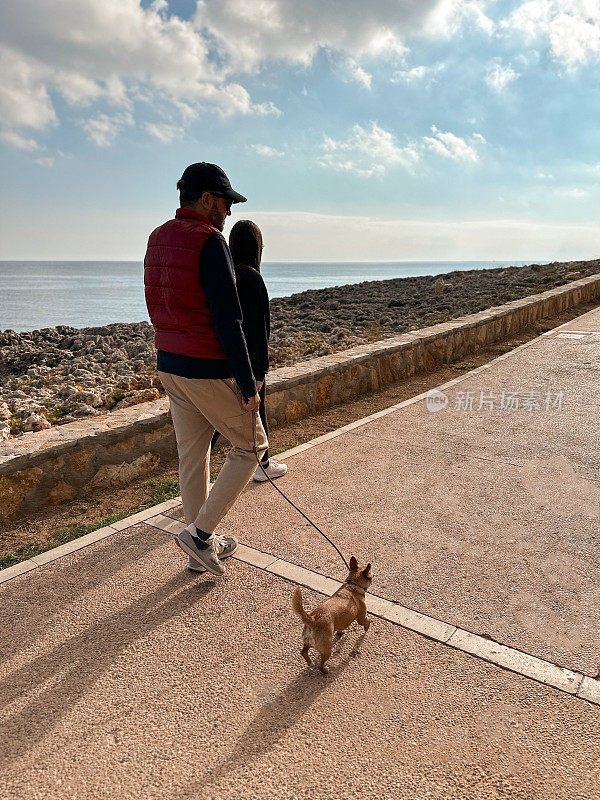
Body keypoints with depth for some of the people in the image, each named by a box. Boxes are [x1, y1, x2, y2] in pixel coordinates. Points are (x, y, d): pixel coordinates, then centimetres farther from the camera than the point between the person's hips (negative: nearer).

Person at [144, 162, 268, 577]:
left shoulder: (157, 238, 11)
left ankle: (203, 548, 29)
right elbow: (228, 322, -21)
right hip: (209, 370, -8)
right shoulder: (209, 241, -16)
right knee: (251, 446, 10)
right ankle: (200, 532, 8)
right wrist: (248, 386, -17)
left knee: (192, 456, 16)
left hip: (169, 366, 8)